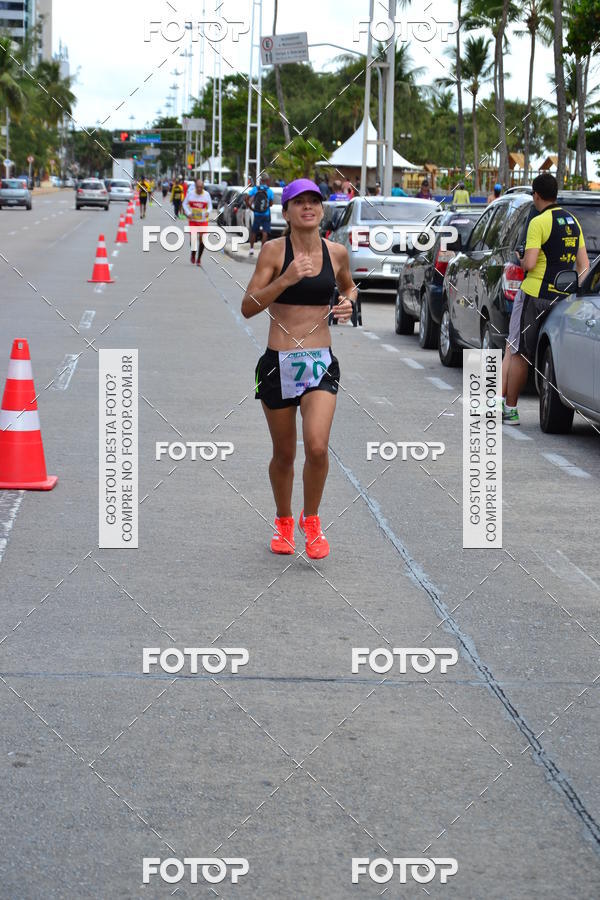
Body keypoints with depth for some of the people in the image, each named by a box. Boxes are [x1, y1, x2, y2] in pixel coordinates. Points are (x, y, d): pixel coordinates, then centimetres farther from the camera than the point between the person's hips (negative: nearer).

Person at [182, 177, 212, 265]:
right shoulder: (190, 193, -3)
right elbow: (185, 203, 5)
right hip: (192, 220, 0)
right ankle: (193, 254, 20)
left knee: (202, 240, -2)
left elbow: (210, 205, 6)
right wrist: (188, 213, -11)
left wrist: (208, 212, -16)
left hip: (203, 221, 0)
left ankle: (199, 259, 13)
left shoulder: (206, 194, -3)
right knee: (193, 238, -9)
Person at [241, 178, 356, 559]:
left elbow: (349, 286, 26)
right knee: (284, 454, 10)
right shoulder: (275, 250, -5)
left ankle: (312, 519, 8)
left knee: (317, 447, -17)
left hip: (321, 363, 1)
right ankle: (283, 522, 35)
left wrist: (348, 302, 4)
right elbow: (248, 306, -10)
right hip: (278, 363, -1)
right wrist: (286, 279, -22)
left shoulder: (337, 253, 4)